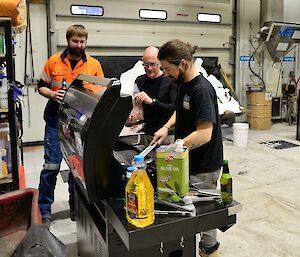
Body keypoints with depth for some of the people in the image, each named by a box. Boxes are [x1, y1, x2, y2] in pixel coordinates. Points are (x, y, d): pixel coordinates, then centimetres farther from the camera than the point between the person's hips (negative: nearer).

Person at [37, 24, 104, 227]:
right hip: (56, 120, -1)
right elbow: (42, 87, 9)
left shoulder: (94, 64, 3)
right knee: (52, 166, -2)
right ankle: (44, 210, 14)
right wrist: (52, 94, -11)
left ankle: (76, 207, 29)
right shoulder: (54, 61, 3)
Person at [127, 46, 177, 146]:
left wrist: (152, 101, -27)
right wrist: (133, 114, -3)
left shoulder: (170, 81, -9)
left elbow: (174, 108, -18)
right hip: (145, 134, 4)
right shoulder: (139, 81, 7)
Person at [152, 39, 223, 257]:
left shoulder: (201, 90, -22)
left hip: (203, 166, -8)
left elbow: (204, 134, -26)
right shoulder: (184, 84, 4)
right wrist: (167, 127, 3)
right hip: (188, 161, 8)